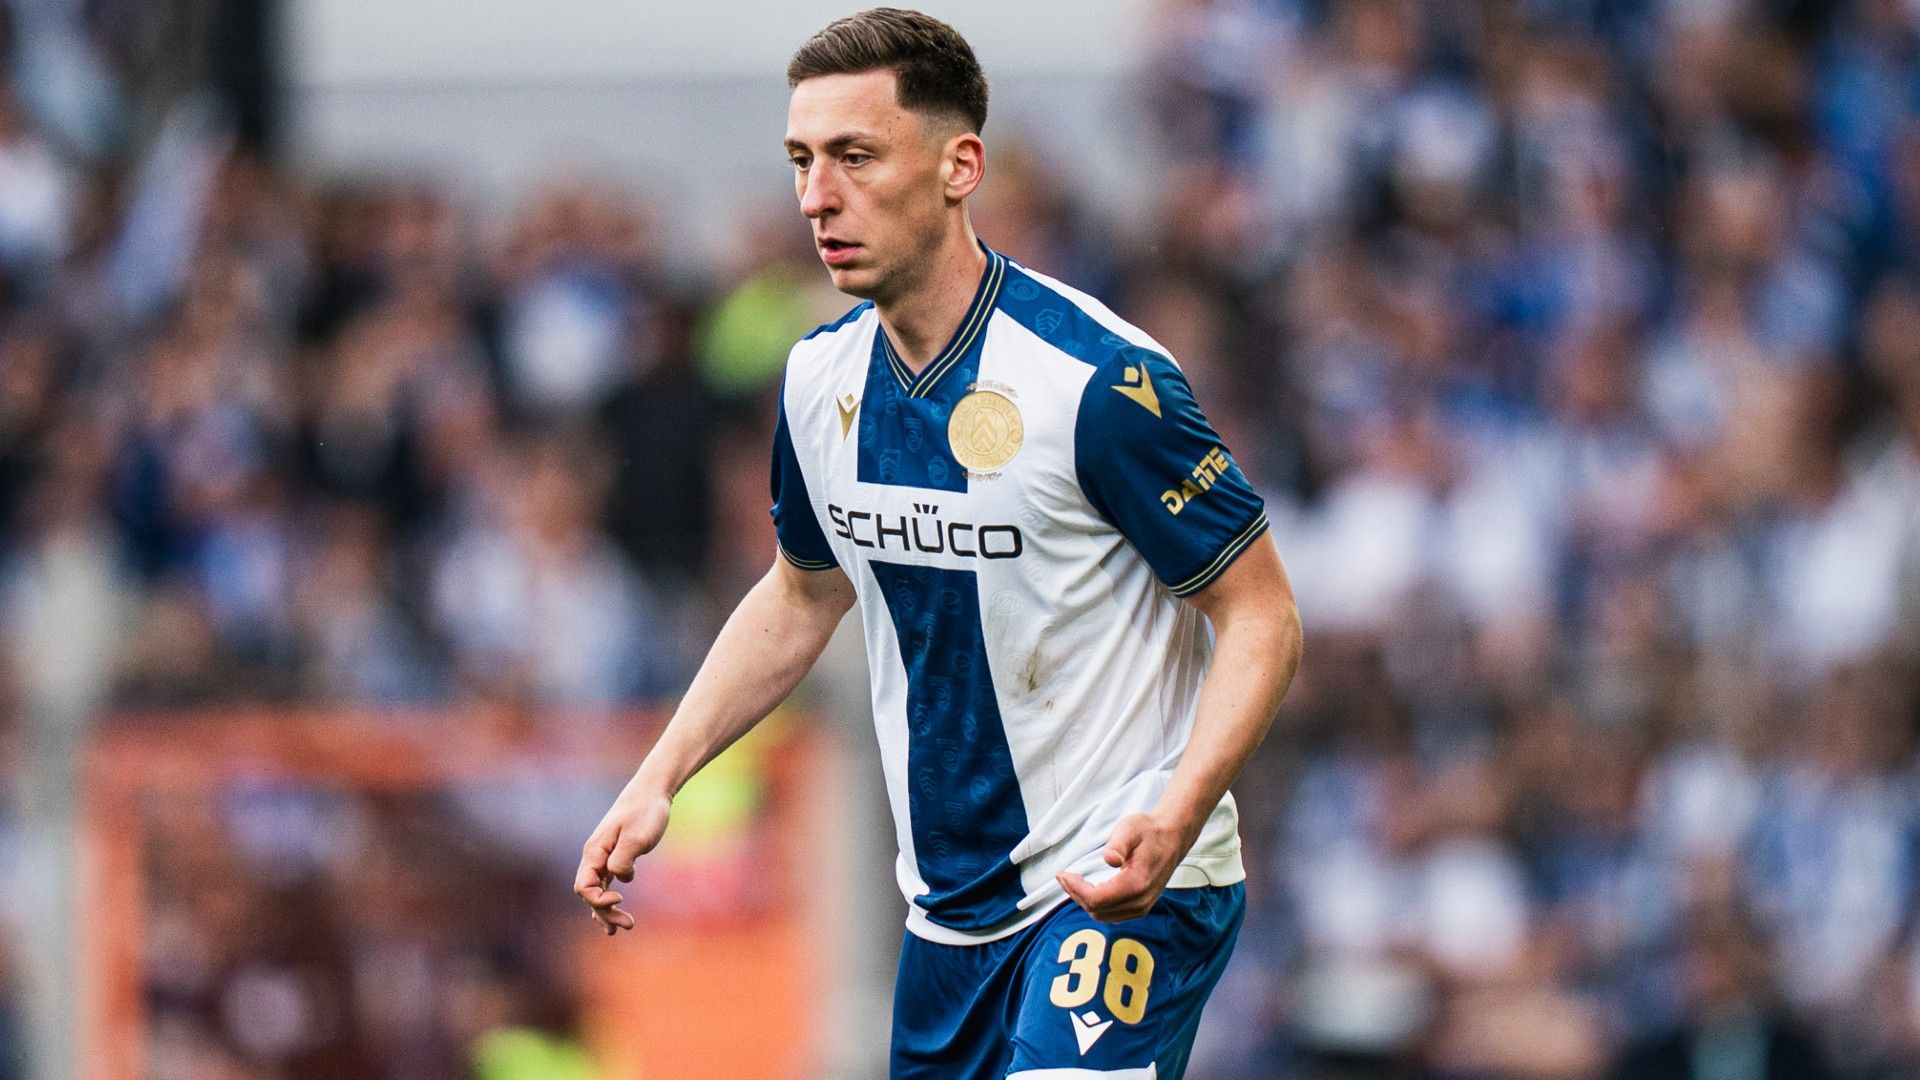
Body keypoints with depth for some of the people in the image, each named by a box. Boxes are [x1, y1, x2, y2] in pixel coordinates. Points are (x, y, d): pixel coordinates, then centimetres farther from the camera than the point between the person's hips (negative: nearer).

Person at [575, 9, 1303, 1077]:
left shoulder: (1102, 380, -19)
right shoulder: (821, 378, 2)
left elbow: (1262, 617, -14)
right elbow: (802, 596, 20)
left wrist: (1173, 819, -29)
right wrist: (660, 779, 9)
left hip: (1129, 886, -7)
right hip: (949, 900, 7)